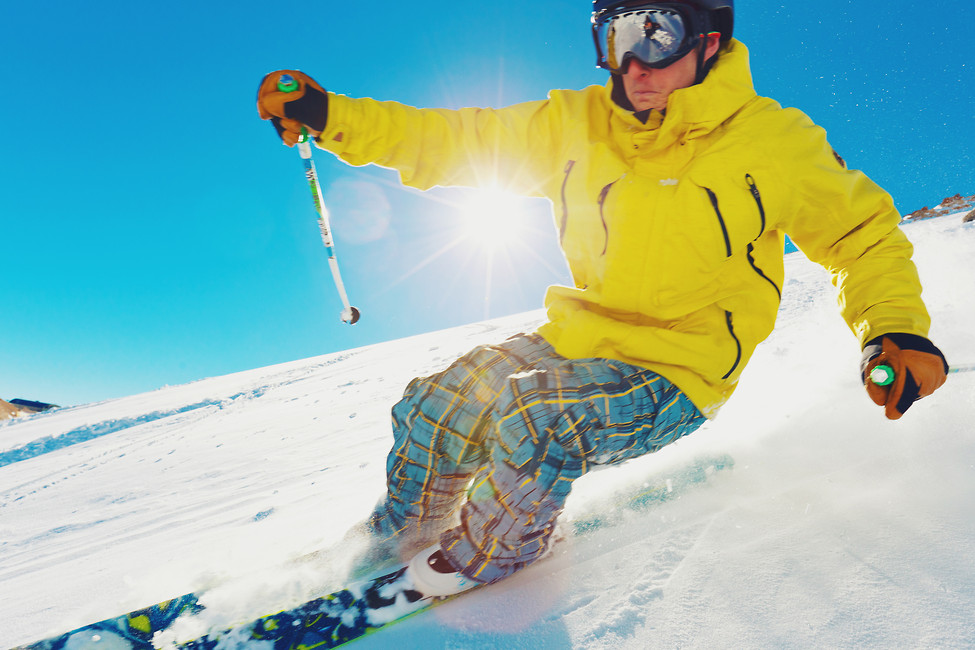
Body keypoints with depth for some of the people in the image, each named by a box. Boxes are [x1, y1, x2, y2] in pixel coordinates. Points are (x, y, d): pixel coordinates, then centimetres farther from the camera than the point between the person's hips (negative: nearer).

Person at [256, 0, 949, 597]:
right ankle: (393, 546, 24)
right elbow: (454, 140, 1)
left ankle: (483, 563, 5)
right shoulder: (575, 123, -3)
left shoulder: (774, 141, -12)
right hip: (573, 340, 5)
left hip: (676, 375, -4)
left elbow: (862, 231, 1)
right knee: (433, 409, -6)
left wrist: (897, 330, -17)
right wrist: (331, 117, -8)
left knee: (536, 428, -30)